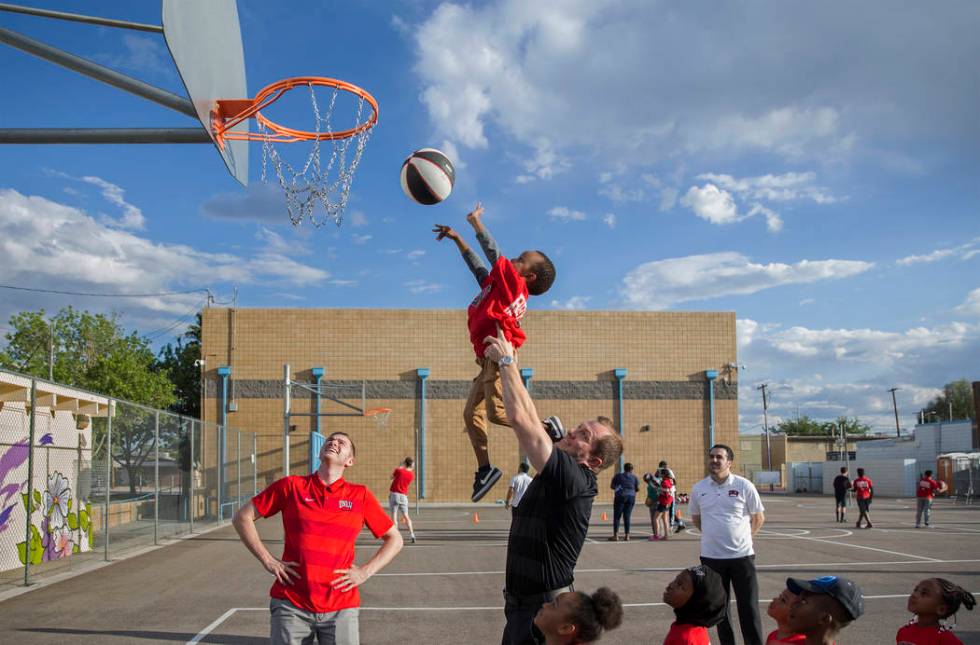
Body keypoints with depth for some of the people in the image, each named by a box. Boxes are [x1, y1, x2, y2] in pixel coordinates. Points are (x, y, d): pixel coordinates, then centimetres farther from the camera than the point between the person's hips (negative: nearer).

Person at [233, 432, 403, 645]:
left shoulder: (360, 495, 5)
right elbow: (243, 517, 8)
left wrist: (365, 572, -1)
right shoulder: (291, 486, 4)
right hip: (291, 605, 0)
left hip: (341, 607, 0)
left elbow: (395, 539, 12)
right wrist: (268, 561, 0)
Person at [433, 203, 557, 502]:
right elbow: (478, 266, 30)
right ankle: (485, 469, 11)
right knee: (472, 414, 7)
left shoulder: (514, 283, -2)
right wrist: (456, 238, 32)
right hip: (488, 361, 10)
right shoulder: (502, 284, 21)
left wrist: (476, 223, 5)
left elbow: (494, 255, -4)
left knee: (497, 413, -20)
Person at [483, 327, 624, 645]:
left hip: (544, 611, -9)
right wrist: (506, 364, 8)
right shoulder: (559, 474, 6)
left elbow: (522, 419, -24)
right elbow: (527, 423, 12)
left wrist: (507, 360, -14)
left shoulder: (573, 477, -20)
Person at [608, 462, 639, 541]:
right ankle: (627, 535, 4)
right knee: (627, 517, 7)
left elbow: (612, 486, 3)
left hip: (620, 497, -2)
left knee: (617, 516, 2)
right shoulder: (634, 477, 3)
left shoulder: (618, 476, 0)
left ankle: (616, 535, -5)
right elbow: (638, 488, 4)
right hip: (631, 497, 2)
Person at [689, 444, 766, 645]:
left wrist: (743, 537, 5)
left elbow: (758, 517, 5)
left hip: (741, 555, -2)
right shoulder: (698, 489, 2)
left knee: (749, 608, 1)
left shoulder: (744, 486, -5)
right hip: (711, 557, 3)